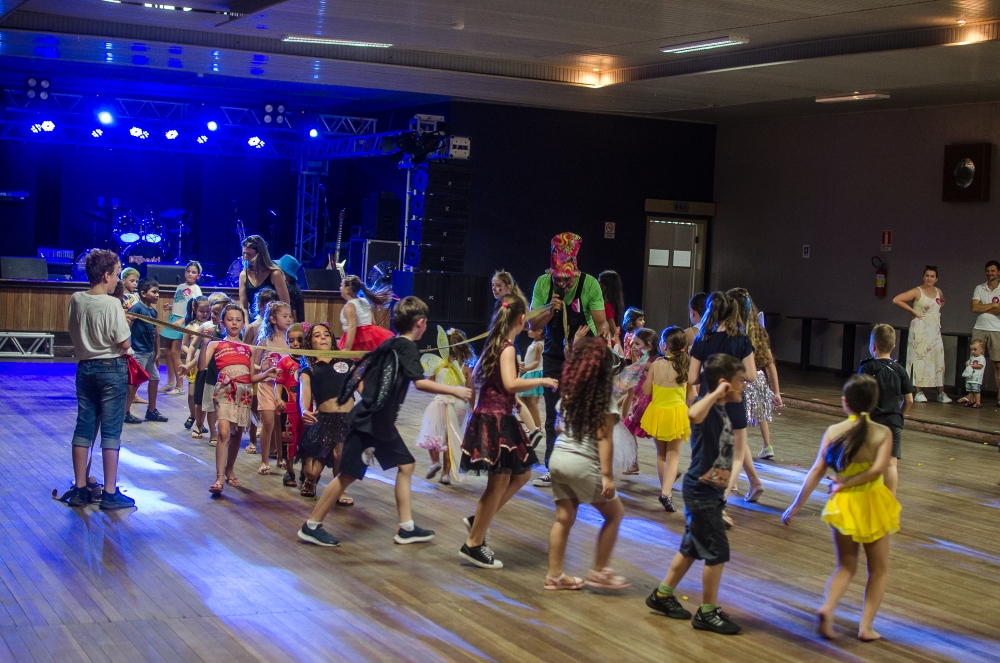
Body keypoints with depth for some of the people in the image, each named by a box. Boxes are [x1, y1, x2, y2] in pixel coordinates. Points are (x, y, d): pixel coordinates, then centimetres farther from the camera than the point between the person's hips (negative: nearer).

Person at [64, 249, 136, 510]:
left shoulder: (76, 300, 1)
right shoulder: (112, 304, -16)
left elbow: (74, 332, 12)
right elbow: (125, 344, -15)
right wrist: (125, 324, 3)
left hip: (85, 368, 6)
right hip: (112, 369, -6)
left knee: (84, 428, 10)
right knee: (111, 431, 0)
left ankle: (79, 489, 16)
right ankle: (110, 493, 4)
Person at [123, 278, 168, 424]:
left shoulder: (153, 310, 10)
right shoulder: (137, 308, -14)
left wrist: (157, 353, 15)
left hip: (150, 351, 9)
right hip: (138, 351, -9)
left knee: (155, 379, 15)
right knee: (135, 381, -3)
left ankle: (151, 411, 27)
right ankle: (125, 412, 7)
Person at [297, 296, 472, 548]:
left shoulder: (390, 344, 14)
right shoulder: (407, 347, -12)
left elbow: (360, 370, 18)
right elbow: (420, 383, -24)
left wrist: (368, 397, 22)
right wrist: (454, 391, -17)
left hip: (382, 422, 10)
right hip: (368, 422, -10)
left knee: (406, 465, 11)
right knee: (349, 474, -5)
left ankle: (406, 528, 12)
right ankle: (311, 526, 4)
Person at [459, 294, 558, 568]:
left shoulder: (494, 344, 12)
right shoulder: (508, 347, -14)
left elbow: (475, 374, 21)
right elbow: (511, 383, -25)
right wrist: (542, 381, -14)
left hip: (490, 416, 10)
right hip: (496, 419, -10)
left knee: (521, 474, 17)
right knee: (498, 484, -3)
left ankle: (478, 520, 19)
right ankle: (473, 545, 4)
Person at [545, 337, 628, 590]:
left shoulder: (569, 393, 7)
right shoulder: (604, 399, -9)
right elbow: (603, 439, -13)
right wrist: (607, 475, -14)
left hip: (558, 458, 6)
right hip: (583, 464, -6)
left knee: (564, 518, 12)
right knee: (615, 513, 11)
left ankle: (554, 575, 13)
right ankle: (599, 572, 11)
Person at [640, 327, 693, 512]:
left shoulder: (655, 365, -12)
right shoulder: (687, 366, -10)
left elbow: (646, 391, -6)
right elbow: (691, 394, -4)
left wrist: (647, 371, 7)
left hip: (657, 413, 1)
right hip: (677, 414, -1)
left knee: (661, 455, 19)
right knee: (673, 456, 3)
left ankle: (666, 488, 29)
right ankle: (666, 492, -15)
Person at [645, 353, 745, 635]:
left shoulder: (722, 410, 9)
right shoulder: (706, 406, -20)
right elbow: (693, 414, -47)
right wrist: (716, 394, -38)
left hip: (711, 492, 10)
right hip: (701, 492, -10)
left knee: (692, 547, 19)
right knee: (717, 551, -3)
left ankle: (662, 595, 32)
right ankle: (707, 613, 10)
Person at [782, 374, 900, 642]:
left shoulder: (833, 432, -6)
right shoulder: (883, 433, -9)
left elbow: (817, 471, -7)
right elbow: (878, 468, -24)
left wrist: (796, 506, -3)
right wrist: (846, 484, -14)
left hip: (842, 505, 2)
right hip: (873, 502, -2)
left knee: (846, 566, 17)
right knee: (878, 569, 15)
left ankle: (827, 608, -9)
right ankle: (866, 626, 7)